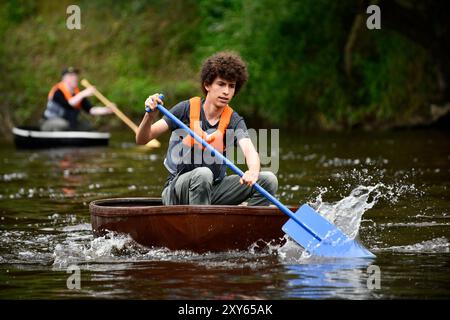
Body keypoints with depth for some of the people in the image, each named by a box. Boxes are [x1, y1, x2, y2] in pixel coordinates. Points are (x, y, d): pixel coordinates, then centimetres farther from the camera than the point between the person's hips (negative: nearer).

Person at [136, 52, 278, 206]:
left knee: (268, 180, -13)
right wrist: (150, 115, -30)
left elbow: (249, 149, -21)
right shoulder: (187, 109, -7)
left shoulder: (233, 120, -1)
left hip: (213, 190, 4)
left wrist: (253, 172, -44)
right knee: (203, 174, -36)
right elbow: (142, 140, -8)